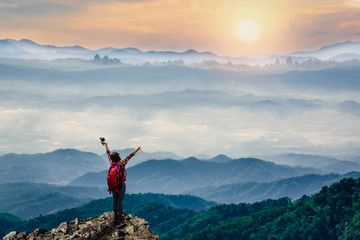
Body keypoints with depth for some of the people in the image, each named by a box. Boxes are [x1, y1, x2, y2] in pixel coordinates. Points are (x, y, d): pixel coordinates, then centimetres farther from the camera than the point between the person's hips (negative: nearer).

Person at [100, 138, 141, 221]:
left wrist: (106, 145, 12)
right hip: (121, 186, -5)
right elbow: (129, 156, -22)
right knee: (120, 201, 6)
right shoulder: (121, 164, -21)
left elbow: (108, 153, 2)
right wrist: (137, 150, -20)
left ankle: (116, 216, 25)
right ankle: (120, 217, 15)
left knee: (115, 201, 14)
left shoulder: (111, 163, -9)